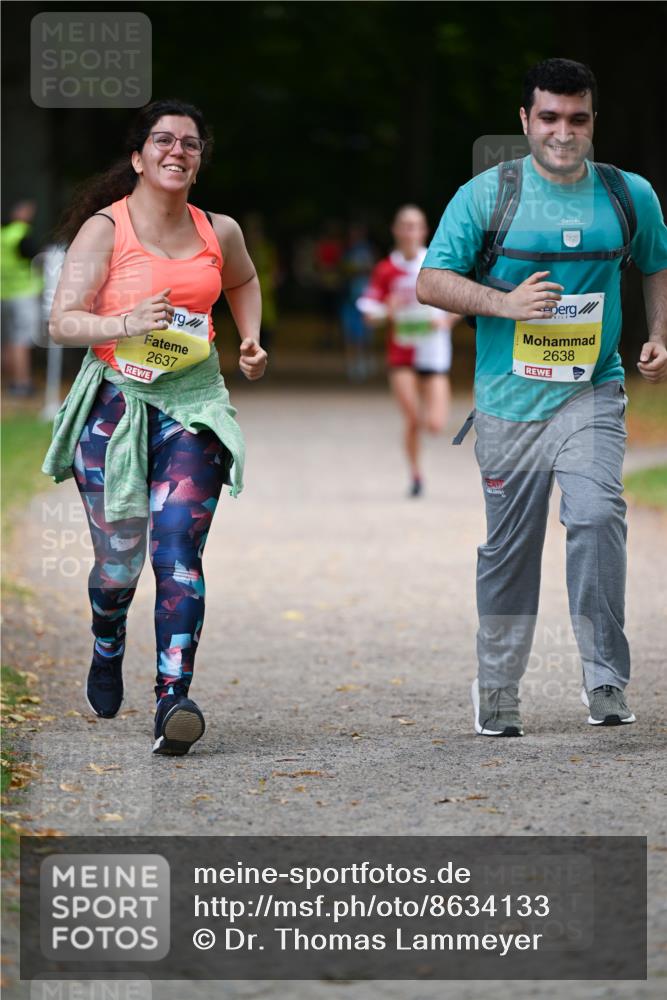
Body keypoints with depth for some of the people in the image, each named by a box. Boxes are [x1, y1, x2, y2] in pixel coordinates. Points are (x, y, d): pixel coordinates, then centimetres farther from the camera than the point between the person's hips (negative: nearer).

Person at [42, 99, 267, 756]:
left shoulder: (219, 232, 7)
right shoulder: (104, 228, -6)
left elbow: (243, 282, 31)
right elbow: (62, 322, -14)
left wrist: (250, 341, 16)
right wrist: (126, 324, -29)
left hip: (192, 402, 2)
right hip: (116, 400, -2)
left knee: (178, 549, -15)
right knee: (117, 558, 7)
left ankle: (174, 702, -23)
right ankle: (107, 651, 41)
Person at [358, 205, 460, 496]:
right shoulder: (386, 270, -1)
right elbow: (371, 315, 0)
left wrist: (446, 320, -12)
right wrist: (388, 309, -21)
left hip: (433, 351, 0)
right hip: (401, 353, 0)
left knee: (435, 425, -7)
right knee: (412, 420, -11)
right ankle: (415, 475, 11)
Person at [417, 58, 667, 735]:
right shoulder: (487, 195, -2)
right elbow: (431, 281, -2)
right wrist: (504, 303, -17)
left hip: (591, 394, 0)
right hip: (508, 400, 0)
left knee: (597, 515, -20)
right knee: (508, 546, 7)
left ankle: (606, 684, -16)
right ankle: (497, 691, 22)